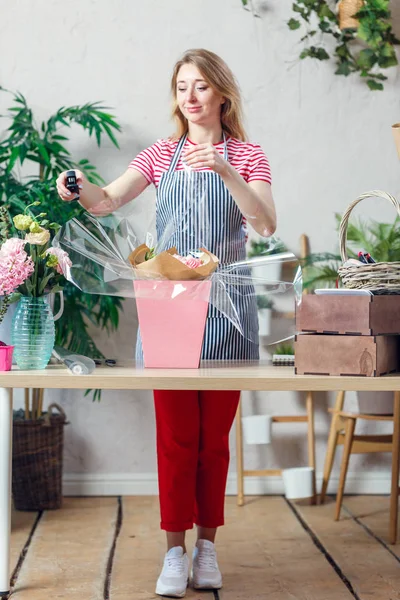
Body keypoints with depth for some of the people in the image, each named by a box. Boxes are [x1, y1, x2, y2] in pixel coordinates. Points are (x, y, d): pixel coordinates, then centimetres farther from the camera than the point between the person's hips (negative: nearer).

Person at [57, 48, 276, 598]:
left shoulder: (246, 156, 5)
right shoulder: (162, 154, 9)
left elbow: (267, 224, -9)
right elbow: (107, 201, -3)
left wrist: (225, 172, -22)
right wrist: (80, 187, -25)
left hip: (226, 303, -1)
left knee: (215, 434, 6)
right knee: (175, 433, 0)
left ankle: (207, 545, 17)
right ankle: (176, 551, 7)